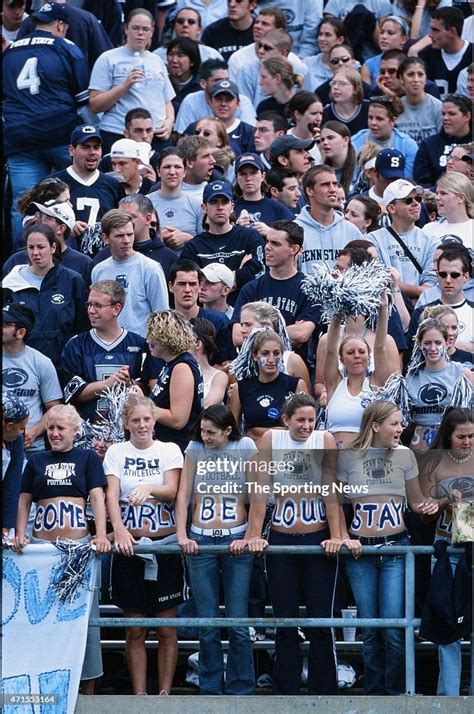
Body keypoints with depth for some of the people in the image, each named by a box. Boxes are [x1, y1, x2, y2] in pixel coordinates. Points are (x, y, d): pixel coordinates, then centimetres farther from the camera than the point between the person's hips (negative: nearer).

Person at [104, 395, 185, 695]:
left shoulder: (169, 451, 4)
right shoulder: (117, 452, 4)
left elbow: (171, 490, -10)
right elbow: (111, 495, -7)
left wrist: (148, 489, -32)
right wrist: (119, 530, -24)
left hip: (165, 545, -1)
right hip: (129, 545, 1)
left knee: (167, 629, 1)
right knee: (135, 630, 3)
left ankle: (165, 693, 6)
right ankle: (139, 695, 8)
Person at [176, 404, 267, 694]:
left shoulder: (245, 448, 0)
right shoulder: (195, 449, 7)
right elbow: (183, 494, 5)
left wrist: (253, 536, -7)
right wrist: (182, 536, -5)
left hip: (236, 539, -2)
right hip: (201, 540, 2)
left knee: (238, 624, -4)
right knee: (208, 625, 3)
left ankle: (240, 691, 4)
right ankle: (210, 691, 9)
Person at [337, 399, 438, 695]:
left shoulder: (405, 455, 4)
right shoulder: (348, 458, 1)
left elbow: (416, 501, 13)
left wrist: (430, 504, -8)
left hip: (396, 548, 0)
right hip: (359, 549, 0)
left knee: (394, 628, -9)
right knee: (370, 629, 5)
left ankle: (396, 691, 4)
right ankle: (373, 691, 17)